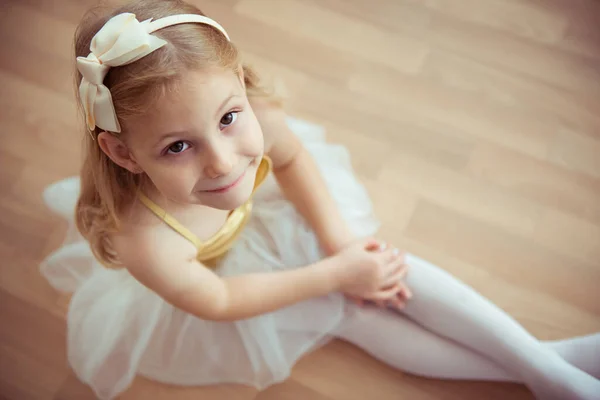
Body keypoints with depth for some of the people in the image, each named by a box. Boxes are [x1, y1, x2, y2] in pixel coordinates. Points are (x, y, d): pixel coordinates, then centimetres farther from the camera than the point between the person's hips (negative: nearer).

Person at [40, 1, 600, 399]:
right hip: (215, 271, -3)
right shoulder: (145, 241, -43)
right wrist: (336, 274, -20)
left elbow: (291, 158, -8)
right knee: (353, 313, -5)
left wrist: (338, 236, -14)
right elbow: (218, 302, -23)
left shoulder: (253, 116, -35)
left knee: (385, 266, -7)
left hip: (260, 215, 3)